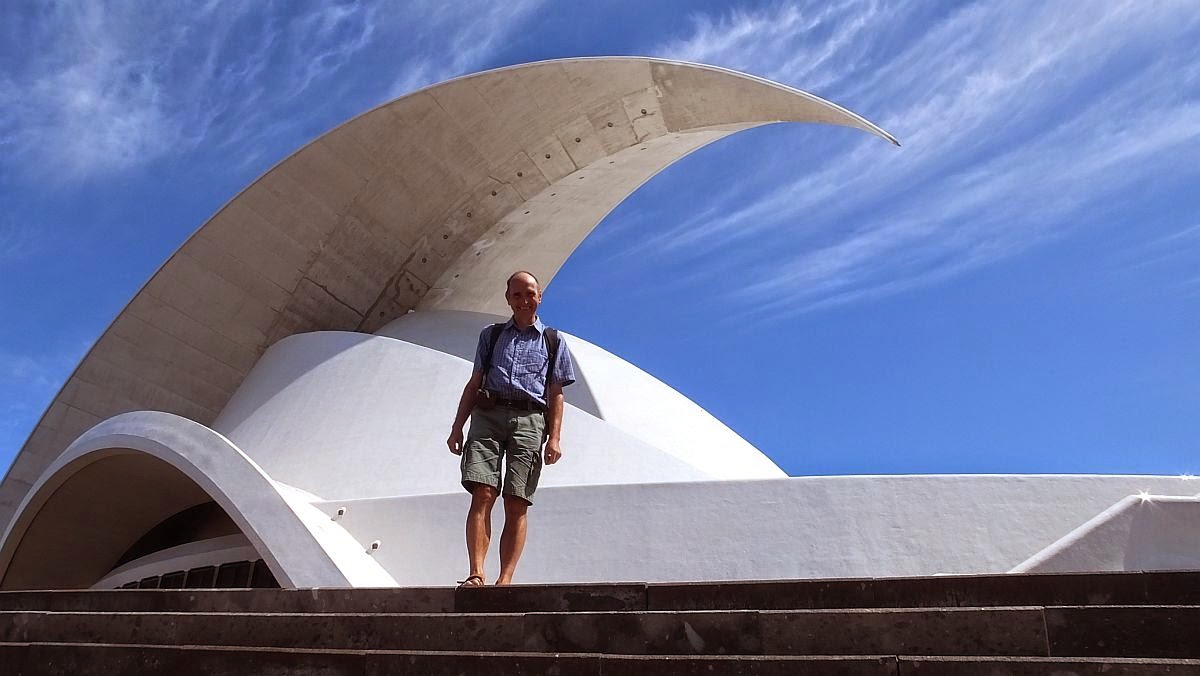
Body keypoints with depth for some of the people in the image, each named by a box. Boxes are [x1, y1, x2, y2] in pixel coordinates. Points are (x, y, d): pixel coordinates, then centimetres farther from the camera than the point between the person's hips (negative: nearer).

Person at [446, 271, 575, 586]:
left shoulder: (553, 341, 18)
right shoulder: (491, 335, 22)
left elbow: (556, 394, 12)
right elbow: (474, 383, 18)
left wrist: (555, 437, 1)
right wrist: (457, 427, 9)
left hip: (530, 420, -1)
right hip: (488, 414, 1)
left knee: (517, 504, -6)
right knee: (483, 494, -13)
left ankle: (504, 581, -4)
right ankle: (476, 574, -13)